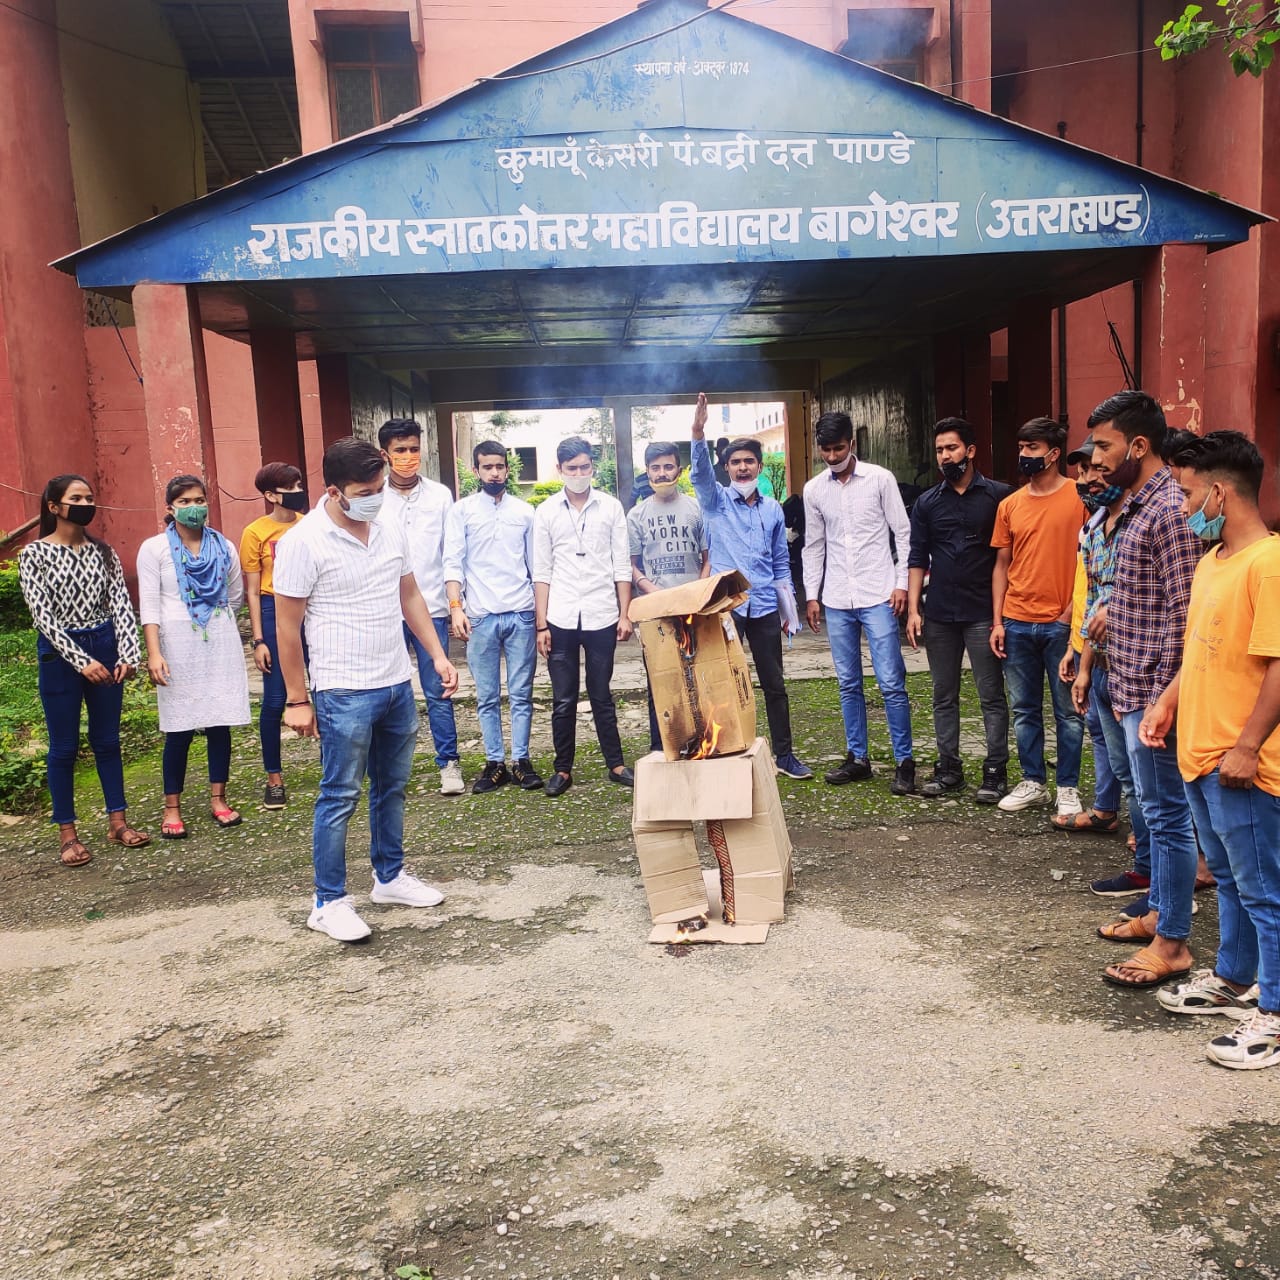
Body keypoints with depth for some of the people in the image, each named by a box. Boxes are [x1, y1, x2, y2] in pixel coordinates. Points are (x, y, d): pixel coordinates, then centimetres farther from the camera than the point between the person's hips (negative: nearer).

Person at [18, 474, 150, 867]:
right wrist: (81, 661, -20)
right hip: (59, 652, -3)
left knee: (107, 739, 12)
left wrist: (128, 653, -14)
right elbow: (42, 615, -12)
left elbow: (121, 603, 0)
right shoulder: (34, 553, -6)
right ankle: (67, 833, 15)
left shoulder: (103, 551, 5)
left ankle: (118, 820, 22)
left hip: (105, 647, 3)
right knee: (64, 745, 4)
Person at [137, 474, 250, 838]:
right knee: (180, 728, -1)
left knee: (220, 722, 5)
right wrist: (154, 654, -13)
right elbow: (149, 606, -6)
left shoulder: (223, 546, 7)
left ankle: (218, 798, 17)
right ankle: (172, 808, 10)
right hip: (178, 644, -2)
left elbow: (236, 596, 18)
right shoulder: (154, 549, -1)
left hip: (221, 642, 3)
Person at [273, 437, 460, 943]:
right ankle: (329, 903, 14)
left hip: (398, 683, 7)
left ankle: (389, 877, 33)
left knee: (392, 787, 17)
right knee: (340, 797, 1)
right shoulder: (303, 542, -14)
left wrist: (438, 654, 8)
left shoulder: (391, 530, 4)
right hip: (344, 692, -6)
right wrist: (297, 700, -9)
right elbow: (288, 625, -10)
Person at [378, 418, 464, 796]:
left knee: (437, 691, 3)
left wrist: (456, 602, 2)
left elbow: (452, 553, 6)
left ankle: (449, 762, 14)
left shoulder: (440, 495, 3)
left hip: (430, 608, 0)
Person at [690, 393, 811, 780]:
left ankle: (784, 754, 18)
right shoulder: (716, 501, 2)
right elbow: (700, 474, -19)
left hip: (765, 607, 3)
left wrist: (789, 606, 12)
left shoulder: (772, 509, 12)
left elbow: (781, 562, 16)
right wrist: (699, 436, -36)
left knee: (774, 684, 9)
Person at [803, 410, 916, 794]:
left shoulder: (880, 479, -2)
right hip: (837, 601, 4)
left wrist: (901, 583, -7)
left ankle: (904, 761, 5)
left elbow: (903, 533, 0)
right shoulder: (814, 490, 8)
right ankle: (857, 757, 20)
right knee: (848, 684, 10)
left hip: (877, 597, -4)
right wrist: (811, 595, 10)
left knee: (891, 684, -5)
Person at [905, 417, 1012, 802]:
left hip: (983, 613, -3)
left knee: (991, 695, 1)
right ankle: (948, 767, 18)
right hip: (939, 615, 4)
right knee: (944, 696, 9)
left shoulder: (999, 496, 0)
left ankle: (996, 771, 8)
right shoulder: (927, 503, 9)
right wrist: (913, 609, 0)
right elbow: (917, 559, 9)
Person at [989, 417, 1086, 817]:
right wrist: (998, 621, 5)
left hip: (1061, 624, -4)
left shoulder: (1079, 497, -4)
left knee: (1067, 711, 5)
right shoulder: (1010, 505, 8)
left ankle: (1068, 788, 17)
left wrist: (1073, 610, -12)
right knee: (1024, 709, 12)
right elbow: (1002, 565, 11)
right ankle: (1033, 783, 24)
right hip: (1017, 623, 4)